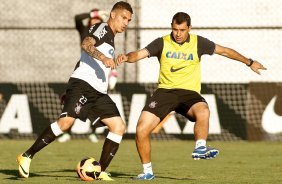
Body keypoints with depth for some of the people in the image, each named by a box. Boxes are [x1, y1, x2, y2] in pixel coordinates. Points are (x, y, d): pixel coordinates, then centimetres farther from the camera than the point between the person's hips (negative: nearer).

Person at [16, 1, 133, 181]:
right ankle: (27, 157, -17)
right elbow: (86, 44, -21)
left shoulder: (110, 38, 27)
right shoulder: (102, 28, 0)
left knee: (119, 127, -2)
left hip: (98, 92, 9)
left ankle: (101, 172, 1)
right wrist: (104, 58, -34)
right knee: (66, 121, -24)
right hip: (82, 84, -9)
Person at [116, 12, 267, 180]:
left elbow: (224, 51, 15)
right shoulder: (162, 43, 4)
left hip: (189, 93, 0)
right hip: (165, 91, 0)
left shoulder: (198, 43, 6)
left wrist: (249, 62, 17)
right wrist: (127, 57, -30)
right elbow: (139, 54, -8)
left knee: (203, 112, -37)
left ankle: (200, 148, -33)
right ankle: (148, 171, 3)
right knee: (142, 129, -14)